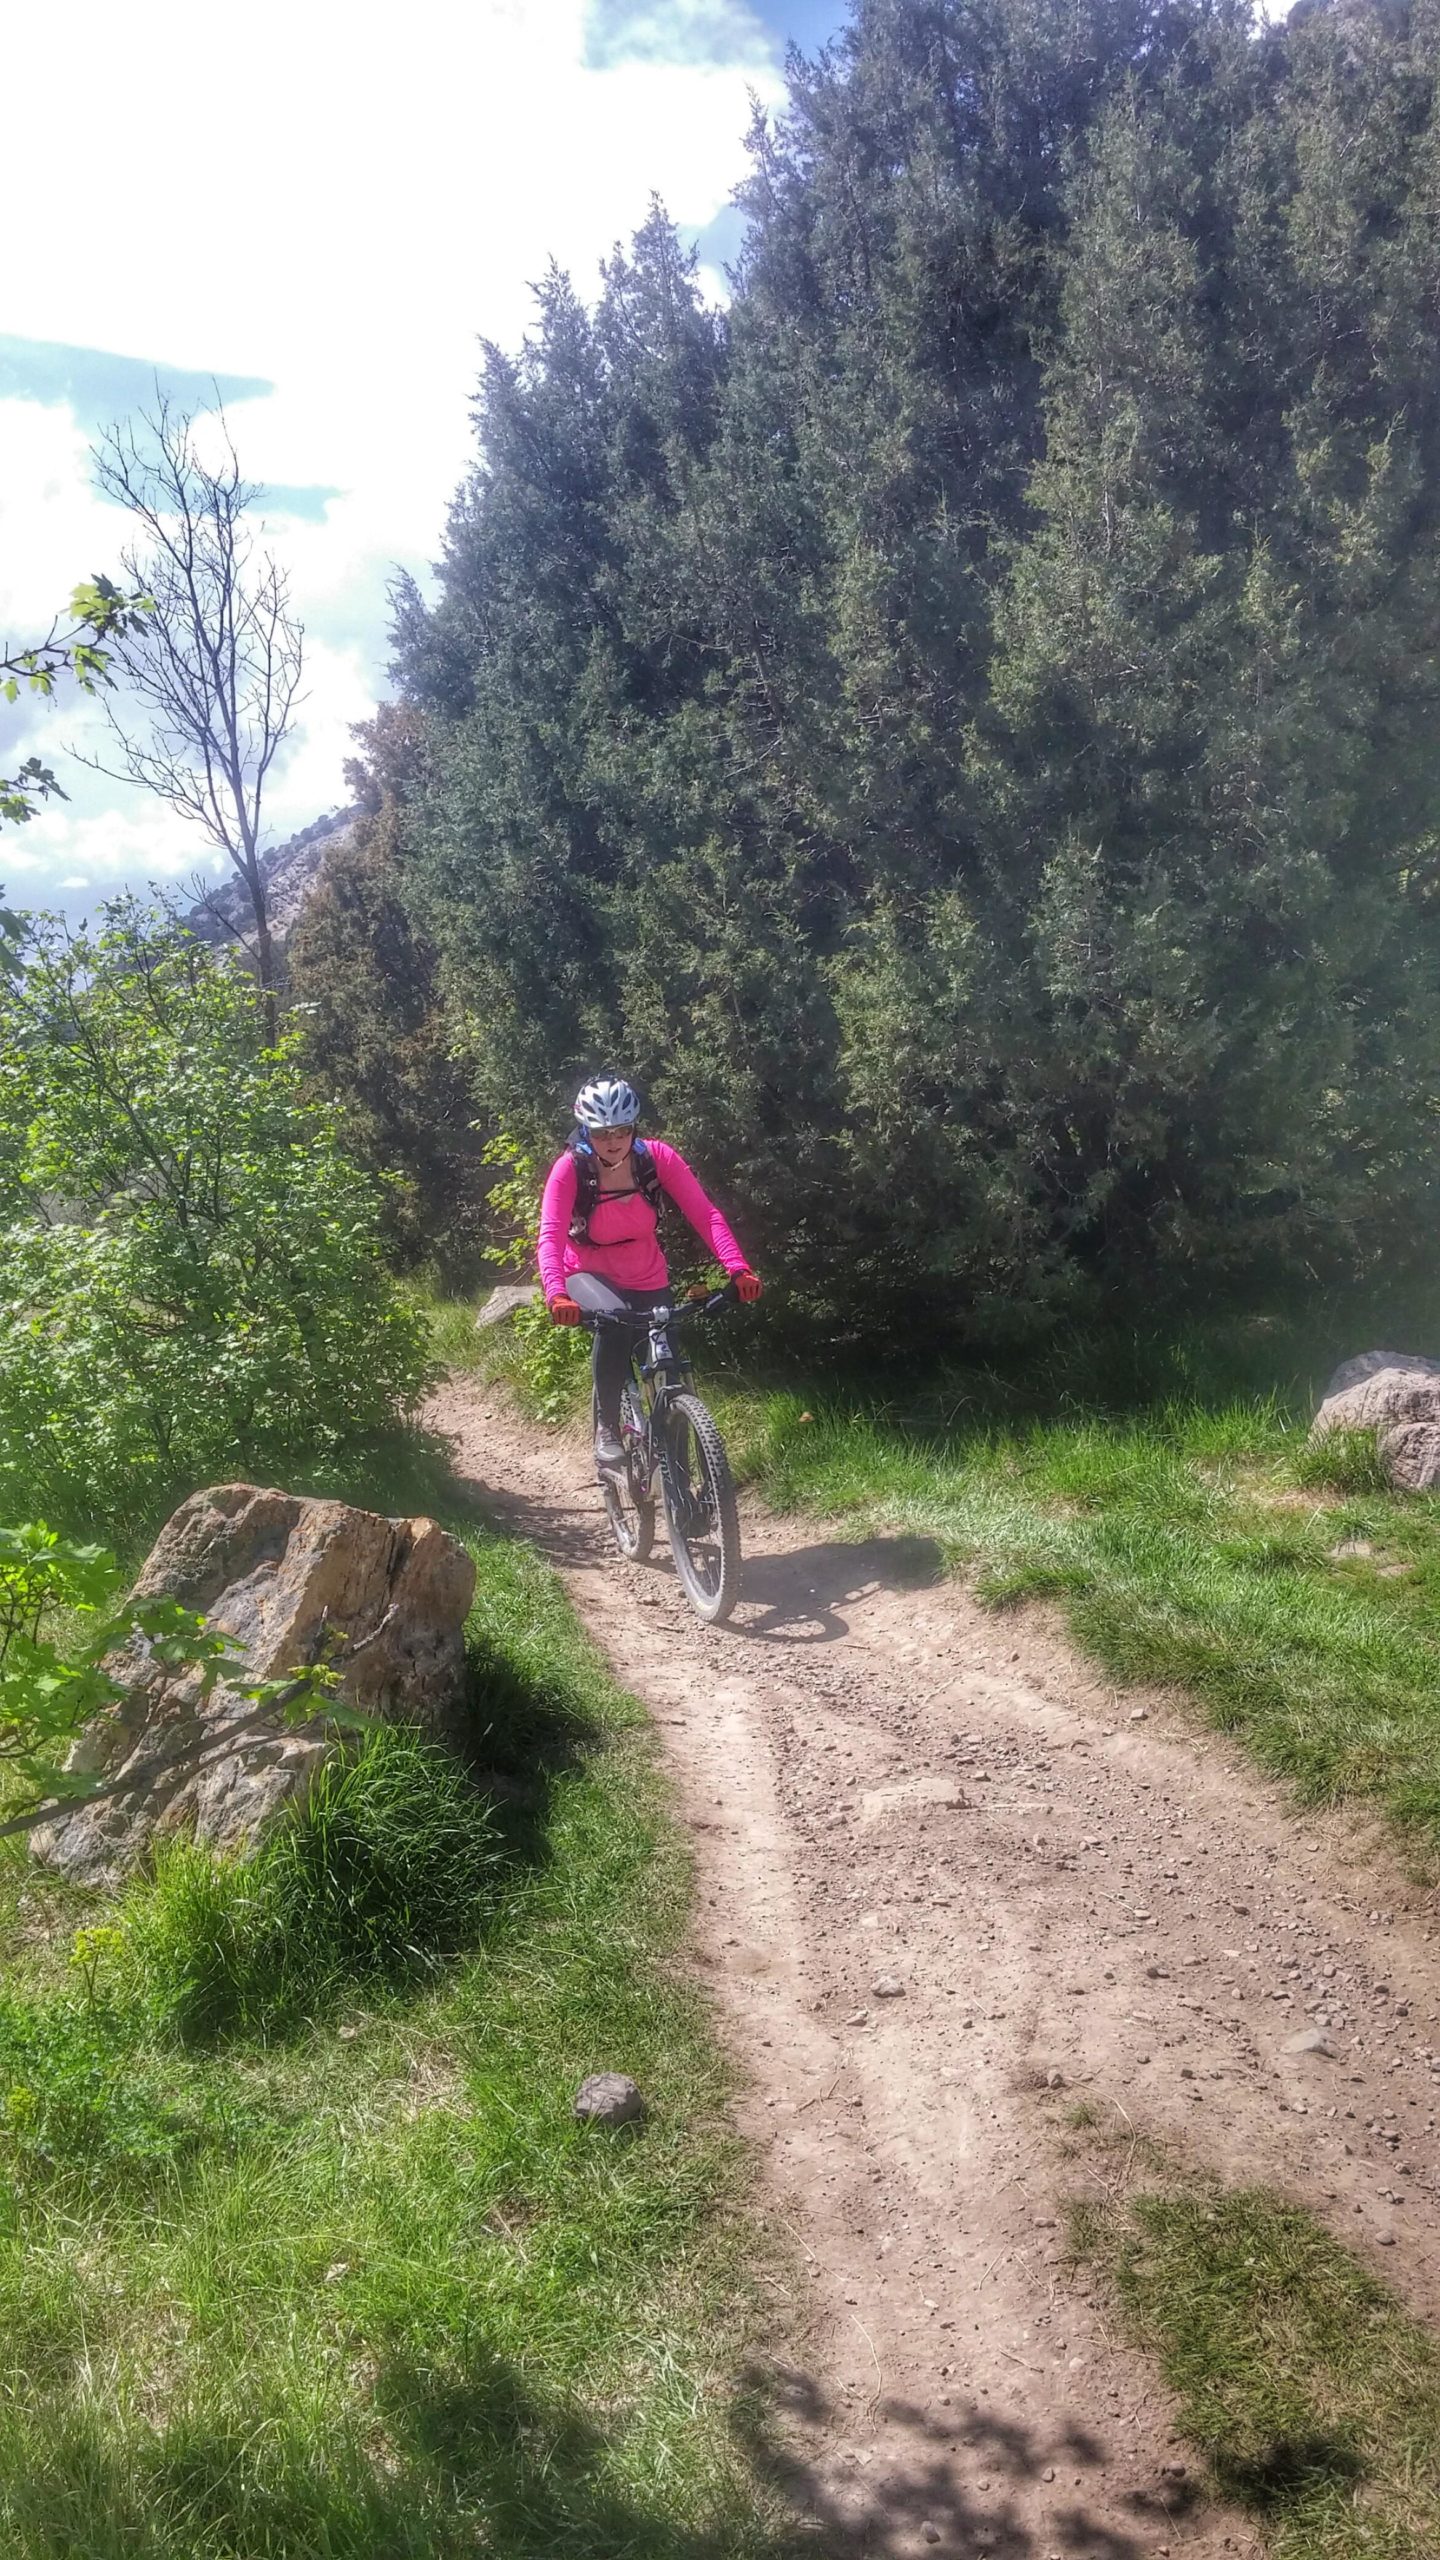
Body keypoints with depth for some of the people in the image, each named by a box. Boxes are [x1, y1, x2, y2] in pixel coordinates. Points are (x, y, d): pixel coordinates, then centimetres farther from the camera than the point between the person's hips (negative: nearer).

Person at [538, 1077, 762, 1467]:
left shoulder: (658, 1157, -18)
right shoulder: (570, 1169, -23)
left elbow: (705, 1214, -25)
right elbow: (551, 1236, -34)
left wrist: (738, 1268, -41)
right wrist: (557, 1294, -53)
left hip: (648, 1281, 3)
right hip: (589, 1276, -3)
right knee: (613, 1324, -35)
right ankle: (606, 1430, -19)